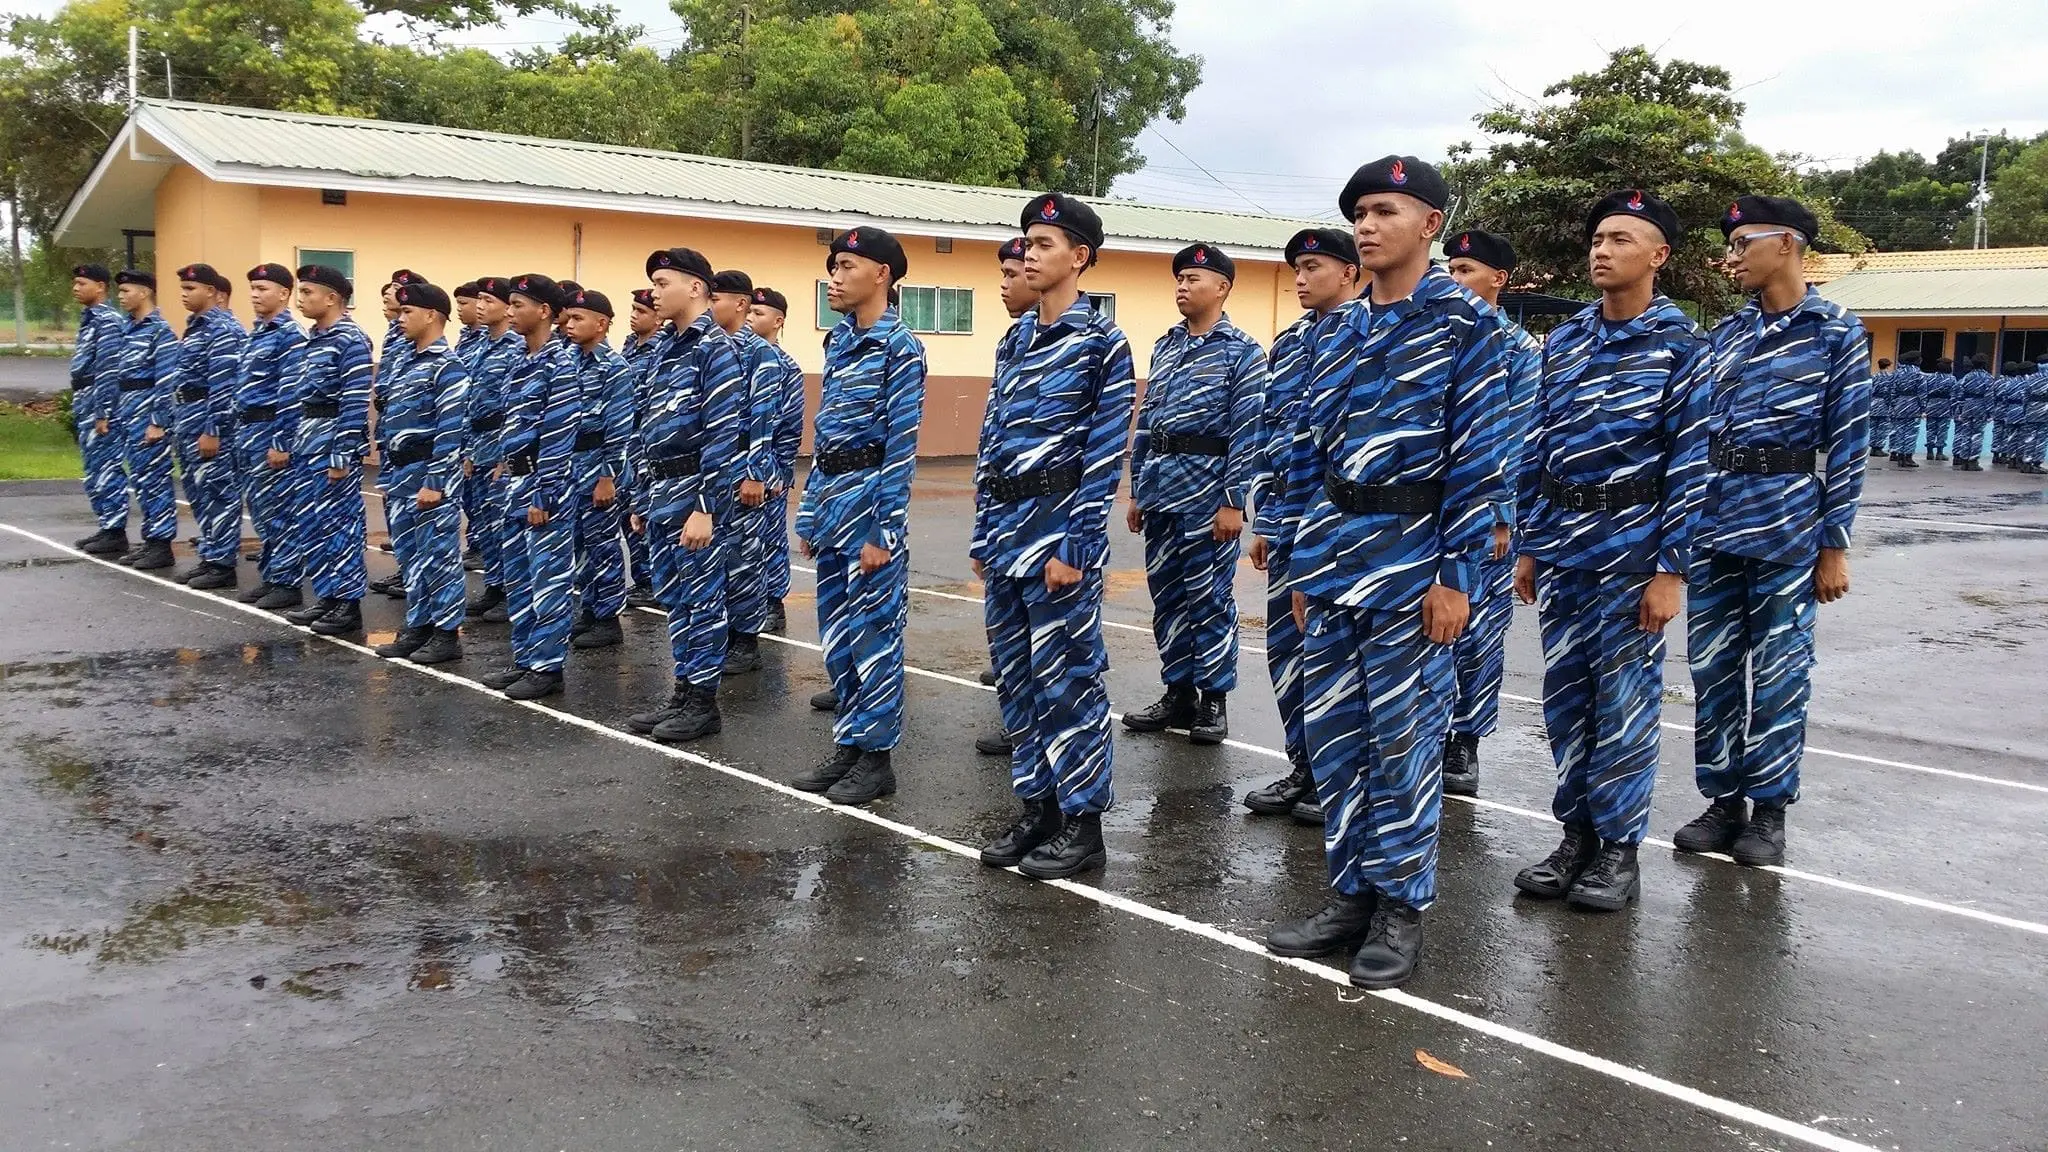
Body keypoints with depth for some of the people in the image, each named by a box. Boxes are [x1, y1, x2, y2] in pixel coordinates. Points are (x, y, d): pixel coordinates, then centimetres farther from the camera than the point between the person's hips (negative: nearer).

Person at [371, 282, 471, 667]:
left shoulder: (448, 365, -12)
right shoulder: (403, 361, 15)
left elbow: (451, 429, -18)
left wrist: (435, 482, -21)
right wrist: (389, 476, 18)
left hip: (430, 471, -9)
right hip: (402, 472, 9)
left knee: (439, 553, -2)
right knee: (409, 554, 13)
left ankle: (447, 633, 4)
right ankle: (417, 626, 21)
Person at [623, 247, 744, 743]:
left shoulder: (716, 349, -12)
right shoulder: (664, 349, 15)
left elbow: (724, 434, -18)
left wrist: (705, 508, -22)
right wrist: (642, 498, 17)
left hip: (694, 490, -9)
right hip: (660, 492, 9)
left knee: (702, 597, 0)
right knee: (673, 598, 13)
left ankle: (703, 701, 8)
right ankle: (684, 693, 22)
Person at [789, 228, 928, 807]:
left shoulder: (899, 346, -11)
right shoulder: (838, 341, 13)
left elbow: (901, 444, -15)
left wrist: (884, 531, -18)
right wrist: (808, 512, 15)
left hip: (870, 495, -8)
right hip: (829, 494, 8)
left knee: (873, 630, -1)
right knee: (835, 632, 12)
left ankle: (876, 756, 8)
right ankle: (848, 744, 22)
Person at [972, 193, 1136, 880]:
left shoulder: (1102, 344, -7)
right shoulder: (1016, 341, 14)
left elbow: (1105, 455, -12)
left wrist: (1074, 546, -16)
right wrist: (983, 535, 13)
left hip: (1058, 523, -7)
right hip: (1007, 527, 8)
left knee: (1068, 680, -1)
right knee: (1015, 680, 11)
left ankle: (1082, 822, 9)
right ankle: (1037, 809, 22)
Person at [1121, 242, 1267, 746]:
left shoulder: (1242, 352, -5)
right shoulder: (1164, 347, 13)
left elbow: (1248, 432, -10)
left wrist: (1234, 501, -15)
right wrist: (1137, 490, 12)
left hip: (1207, 488, -6)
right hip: (1160, 487, 6)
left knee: (1209, 598, 0)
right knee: (1166, 595, 10)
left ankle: (1213, 700, 11)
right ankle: (1178, 693, 20)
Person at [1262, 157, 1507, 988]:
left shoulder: (1462, 326, -5)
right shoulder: (1339, 331, 12)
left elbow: (1480, 457, -10)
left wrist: (1456, 574, -14)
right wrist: (1303, 564, 11)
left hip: (1410, 564, -6)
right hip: (1332, 561, 6)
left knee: (1402, 741, 1)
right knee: (1331, 733, 9)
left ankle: (1401, 906, 15)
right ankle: (1351, 894, 22)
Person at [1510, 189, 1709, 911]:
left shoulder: (1680, 345, -5)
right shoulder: (1562, 342, 9)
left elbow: (1689, 461, -9)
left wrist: (1671, 569, -13)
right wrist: (1528, 546, 10)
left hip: (1630, 543, -5)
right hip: (1560, 545, 5)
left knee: (1624, 697, 2)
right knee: (1564, 692, 9)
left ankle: (1619, 848, 13)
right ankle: (1575, 833, 21)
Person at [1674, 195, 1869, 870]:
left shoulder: (1836, 332, -2)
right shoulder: (1726, 334, 12)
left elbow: (1847, 443, -4)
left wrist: (1834, 547, -7)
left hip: (1787, 520, -5)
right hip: (1711, 519, 5)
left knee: (1778, 670, 3)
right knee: (1712, 667, 7)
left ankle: (1768, 808, 15)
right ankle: (1722, 799, 19)